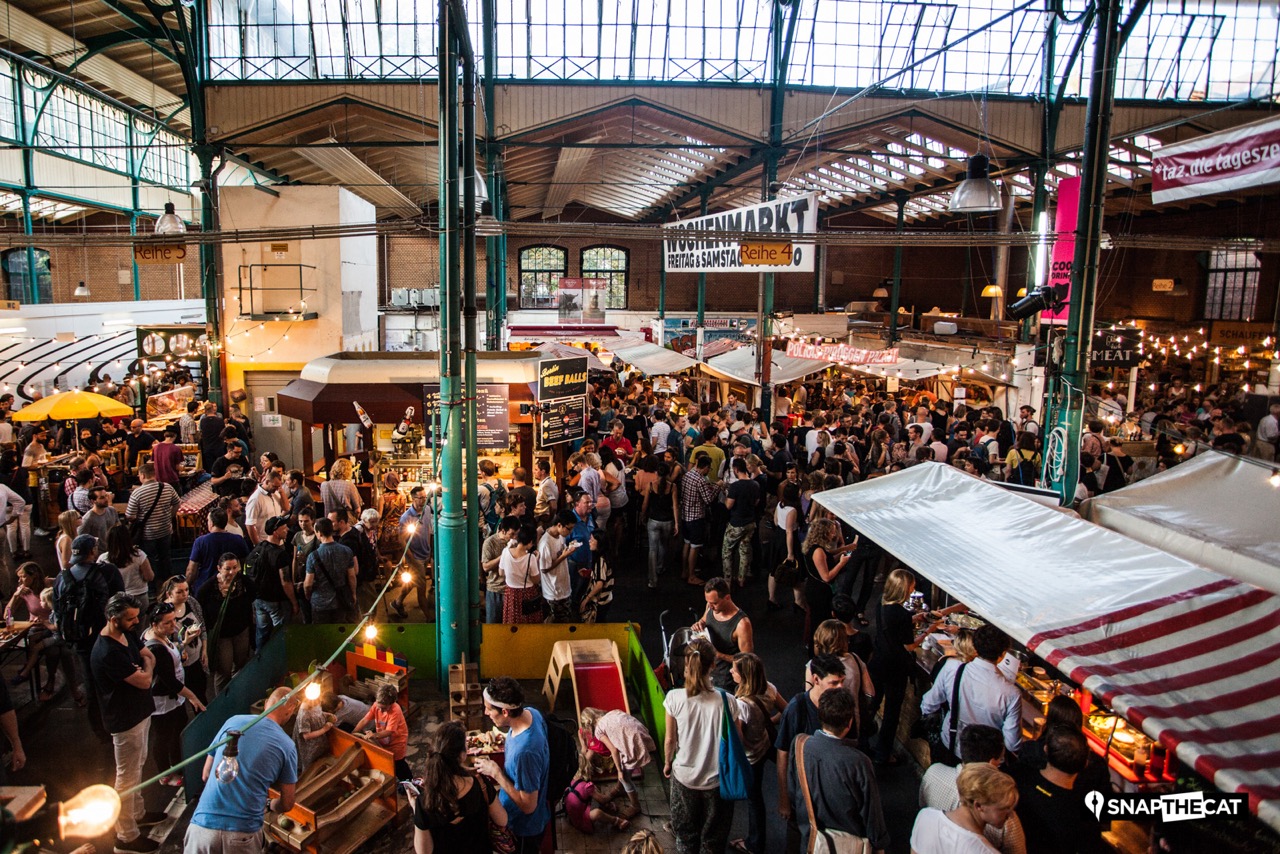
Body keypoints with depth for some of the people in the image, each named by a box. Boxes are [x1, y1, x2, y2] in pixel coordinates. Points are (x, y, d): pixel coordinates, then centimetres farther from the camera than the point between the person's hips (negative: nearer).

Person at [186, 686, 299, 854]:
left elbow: (206, 775, 18)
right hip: (243, 833, -2)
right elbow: (286, 804, 7)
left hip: (202, 825, 2)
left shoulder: (233, 721, 7)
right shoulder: (286, 745, 1)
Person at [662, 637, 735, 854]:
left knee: (686, 833, 26)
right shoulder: (726, 701, -24)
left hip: (684, 777, 1)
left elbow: (670, 740, -8)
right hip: (717, 780, -1)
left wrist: (668, 762, 12)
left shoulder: (674, 698, -21)